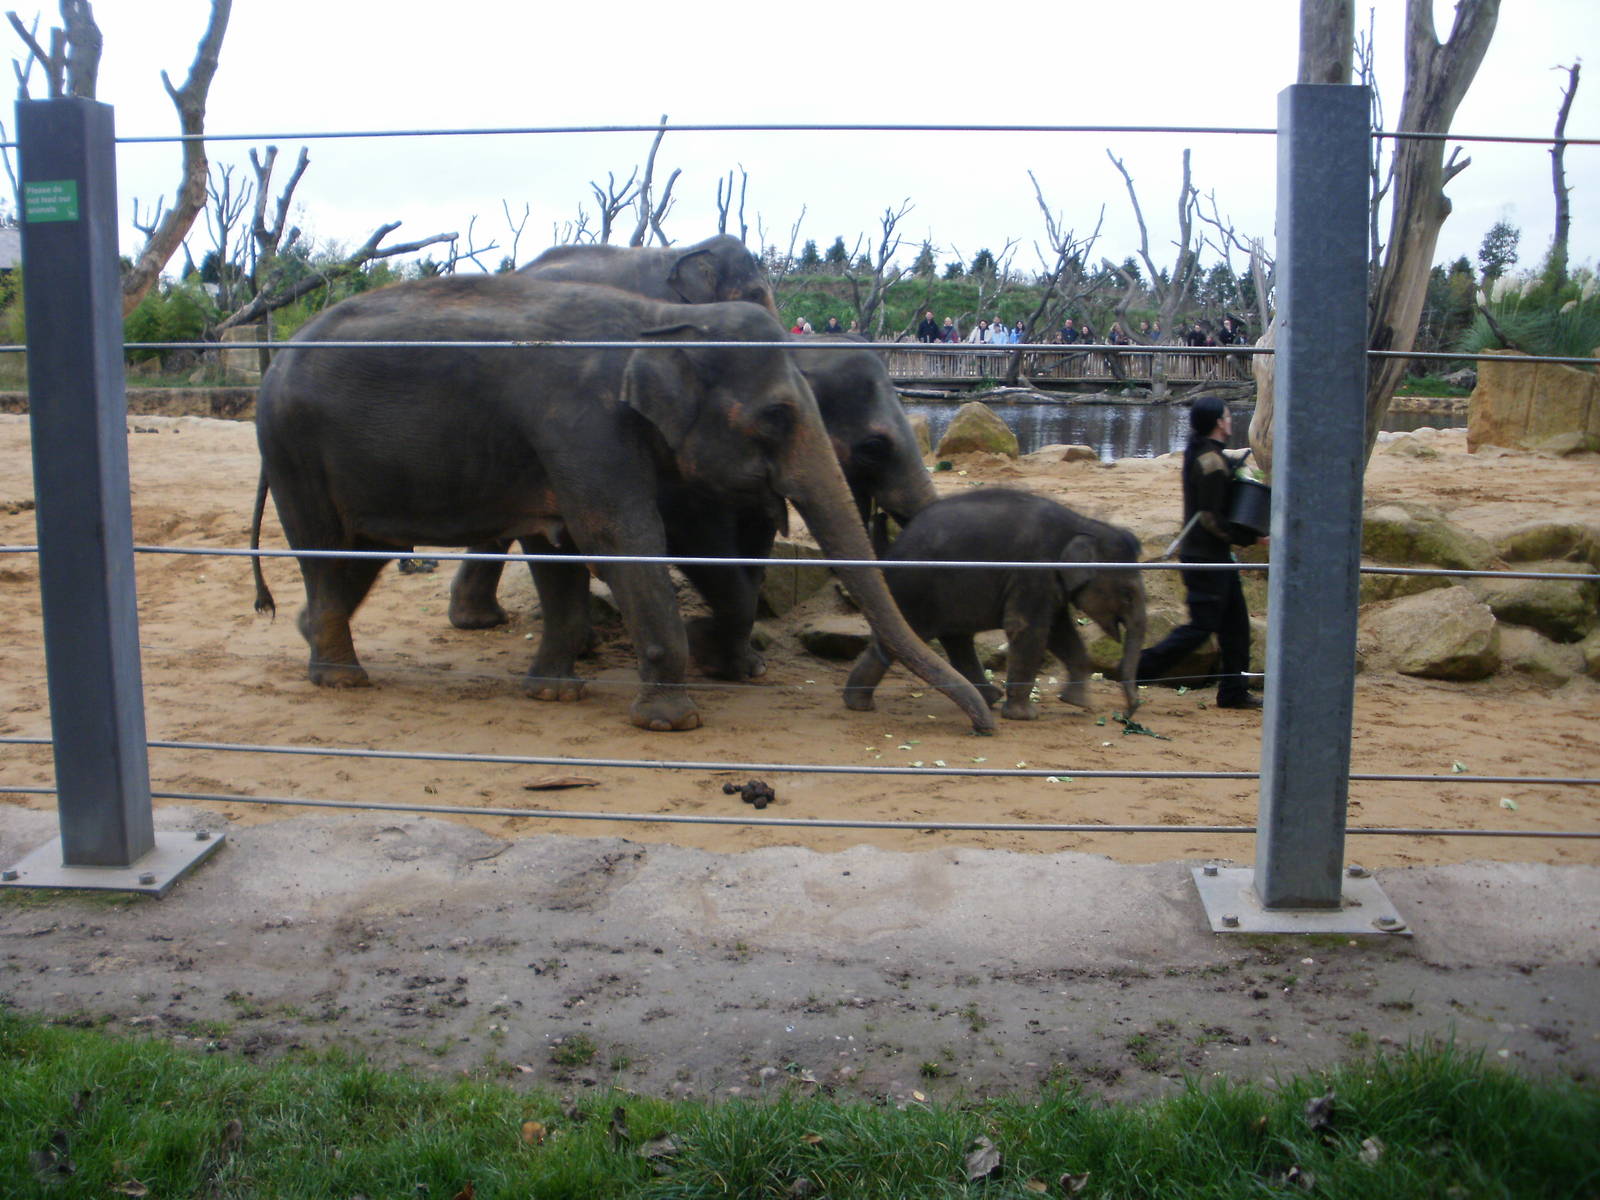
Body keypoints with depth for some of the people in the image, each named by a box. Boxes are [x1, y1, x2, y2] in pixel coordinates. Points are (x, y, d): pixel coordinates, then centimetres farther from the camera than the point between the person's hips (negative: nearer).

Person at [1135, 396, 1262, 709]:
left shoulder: (1197, 452, 10)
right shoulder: (1212, 462, -20)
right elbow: (1211, 518, -21)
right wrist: (1249, 538, -15)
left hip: (1214, 554, 10)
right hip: (1206, 556, -10)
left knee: (1236, 622, 13)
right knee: (1201, 626, -4)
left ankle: (1233, 691, 20)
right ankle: (1136, 671, -1)